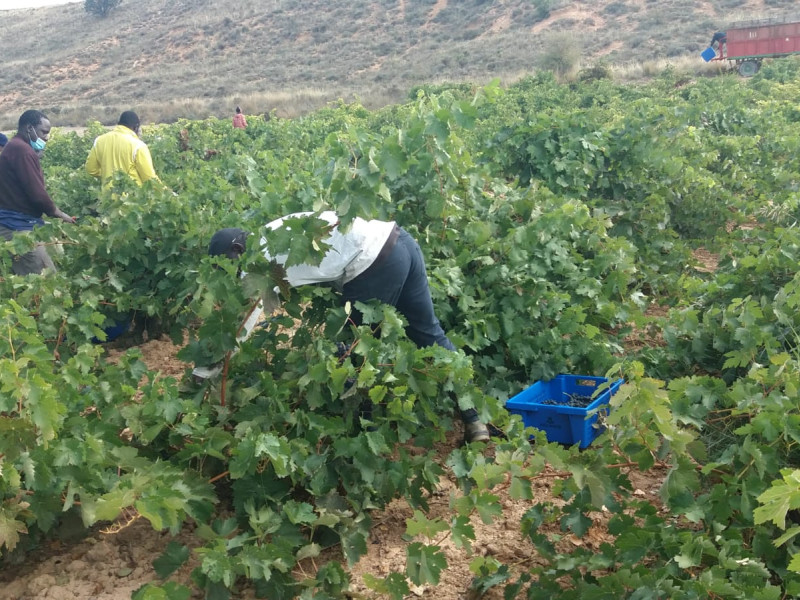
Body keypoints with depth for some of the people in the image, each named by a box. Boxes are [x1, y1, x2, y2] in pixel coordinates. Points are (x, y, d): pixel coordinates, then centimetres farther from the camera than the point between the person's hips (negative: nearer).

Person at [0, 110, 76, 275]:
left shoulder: (14, 147, 19)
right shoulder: (22, 150, -14)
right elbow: (36, 192, -18)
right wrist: (59, 214, -3)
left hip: (13, 224, 11)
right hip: (18, 226, -11)